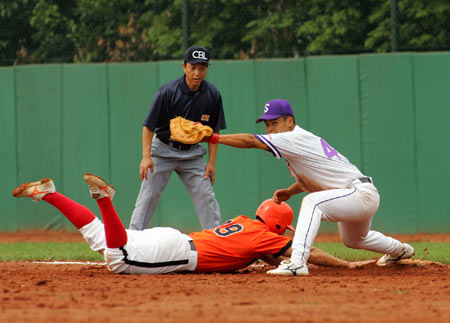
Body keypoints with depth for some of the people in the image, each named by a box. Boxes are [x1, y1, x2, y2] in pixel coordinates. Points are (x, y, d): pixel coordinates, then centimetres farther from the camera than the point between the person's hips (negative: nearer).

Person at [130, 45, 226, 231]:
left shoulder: (212, 95, -7)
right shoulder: (168, 92, -19)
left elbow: (214, 131, 3)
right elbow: (149, 126, -15)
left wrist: (212, 161, -2)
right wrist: (146, 156, -24)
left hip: (192, 152, 3)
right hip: (163, 150, -3)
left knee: (206, 197, -4)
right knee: (148, 196, -5)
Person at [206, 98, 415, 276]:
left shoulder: (298, 138, -21)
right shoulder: (298, 142, 8)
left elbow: (251, 141, -28)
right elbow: (311, 177, 22)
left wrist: (215, 138, -29)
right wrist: (289, 192, 6)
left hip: (363, 194, -11)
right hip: (359, 199, 11)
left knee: (312, 202, -32)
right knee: (352, 240, 35)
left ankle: (297, 262, -39)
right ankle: (399, 250, 62)